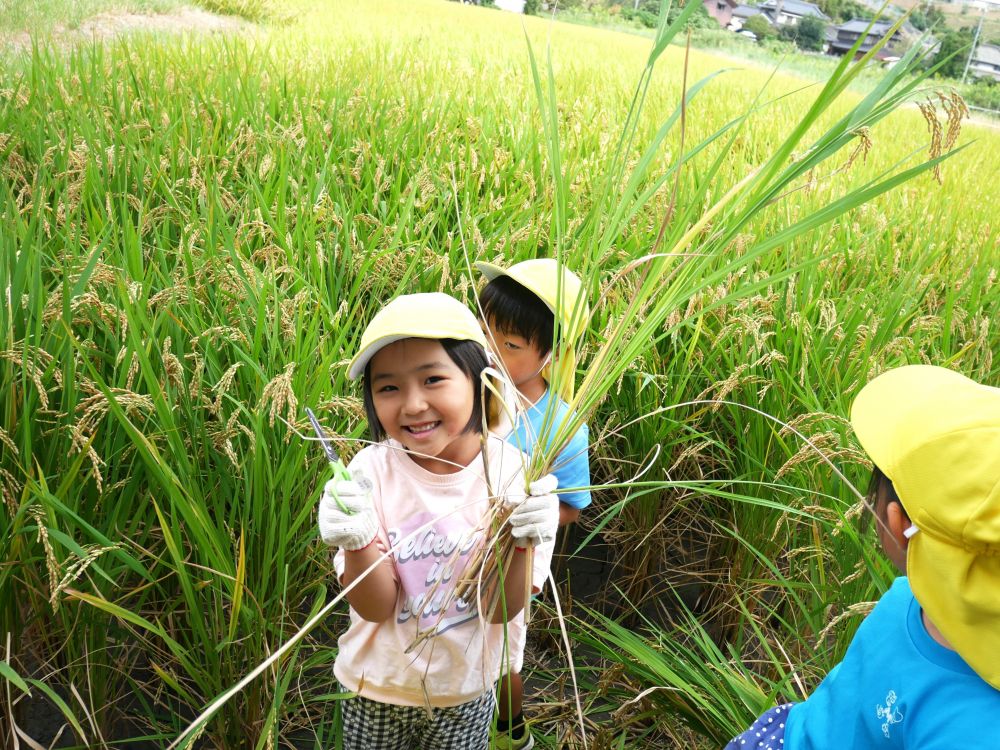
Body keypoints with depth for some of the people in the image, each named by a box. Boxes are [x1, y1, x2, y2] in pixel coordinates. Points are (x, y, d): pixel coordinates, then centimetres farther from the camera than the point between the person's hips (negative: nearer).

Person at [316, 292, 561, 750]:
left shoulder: (509, 470, -19)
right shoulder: (370, 472, -19)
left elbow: (500, 610, -15)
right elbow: (376, 607, -17)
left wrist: (518, 542, -33)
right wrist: (355, 542, -35)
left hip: (466, 692, 1)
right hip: (376, 687, 0)